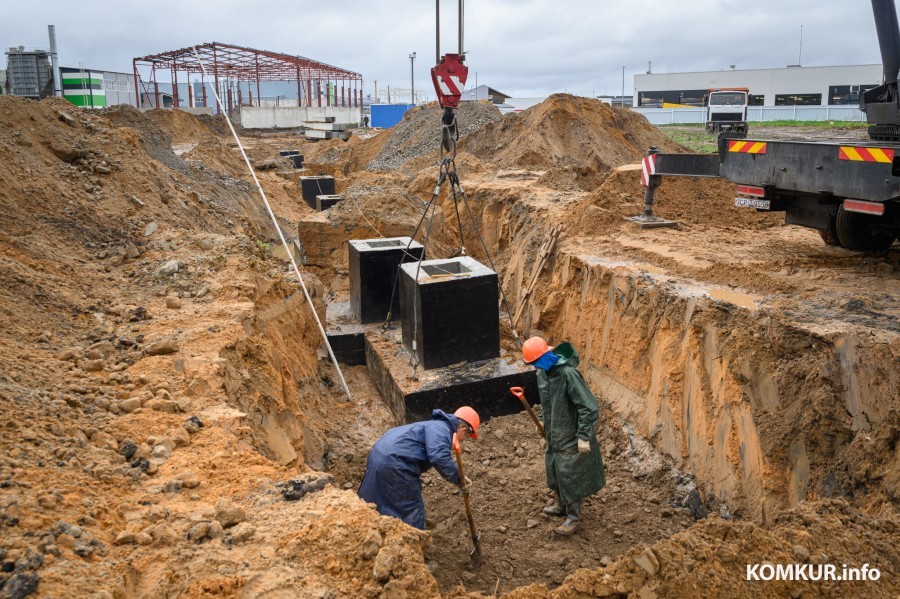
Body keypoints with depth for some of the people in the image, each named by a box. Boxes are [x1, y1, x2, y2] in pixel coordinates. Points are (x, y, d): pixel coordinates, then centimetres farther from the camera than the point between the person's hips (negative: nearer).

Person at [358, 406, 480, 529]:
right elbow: (439, 458, -26)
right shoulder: (441, 429, -13)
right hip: (393, 463, -11)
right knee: (412, 509, 2)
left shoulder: (437, 425, 19)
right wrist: (458, 478, -16)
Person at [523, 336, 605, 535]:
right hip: (554, 434, 8)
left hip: (570, 437, -8)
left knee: (570, 477, 3)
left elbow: (589, 407, -26)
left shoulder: (568, 374, -28)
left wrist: (584, 436, -24)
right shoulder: (542, 373, 0)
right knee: (554, 472, 22)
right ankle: (561, 506, 43)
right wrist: (546, 425, 23)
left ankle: (574, 517, 22)